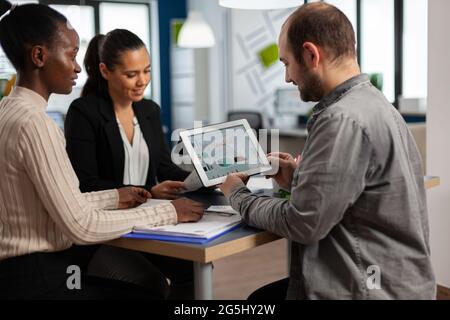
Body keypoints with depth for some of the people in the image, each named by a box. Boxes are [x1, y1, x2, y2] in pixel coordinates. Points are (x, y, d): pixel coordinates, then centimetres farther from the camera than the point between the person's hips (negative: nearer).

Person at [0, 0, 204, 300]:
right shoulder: (34, 122, -22)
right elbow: (80, 225, -22)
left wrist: (114, 198, 10)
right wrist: (167, 212, -15)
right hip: (36, 279, -9)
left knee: (152, 282, 13)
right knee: (152, 289, 3)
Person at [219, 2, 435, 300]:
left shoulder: (345, 119, -22)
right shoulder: (372, 102, 10)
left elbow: (303, 224, -21)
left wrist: (239, 195, -6)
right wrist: (298, 180, 7)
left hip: (372, 288, -9)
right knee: (261, 297, 17)